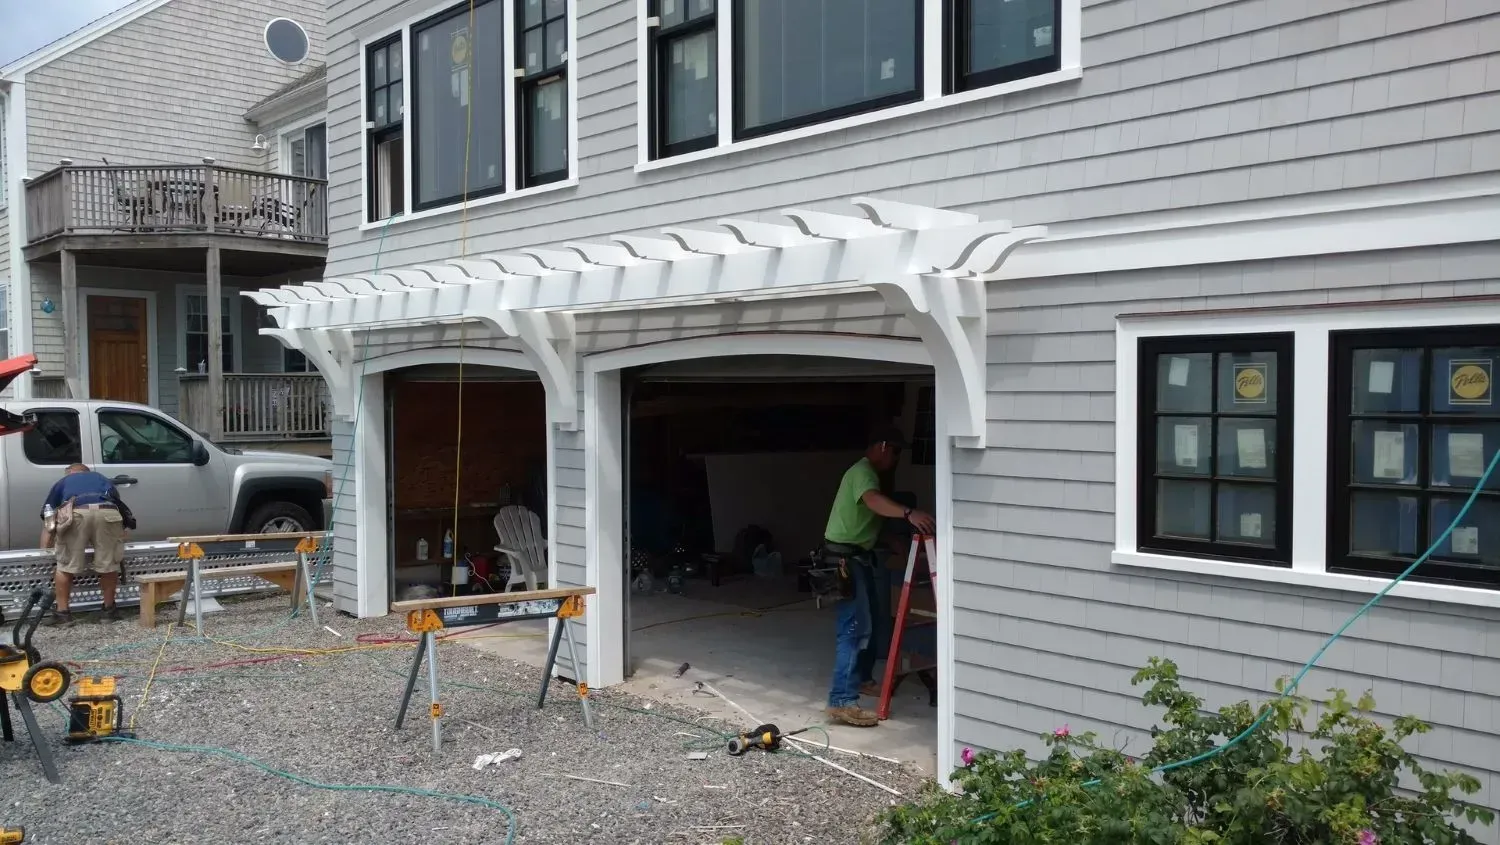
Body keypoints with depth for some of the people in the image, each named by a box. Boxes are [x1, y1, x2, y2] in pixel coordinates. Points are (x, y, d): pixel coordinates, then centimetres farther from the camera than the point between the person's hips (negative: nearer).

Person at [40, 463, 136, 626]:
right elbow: (122, 510, 42)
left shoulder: (62, 482, 36)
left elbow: (48, 523, 31)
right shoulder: (104, 479, 42)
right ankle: (109, 609, 26)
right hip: (107, 512, 1)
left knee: (65, 565, 14)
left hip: (75, 513, -1)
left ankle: (62, 612, 18)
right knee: (109, 564, 16)